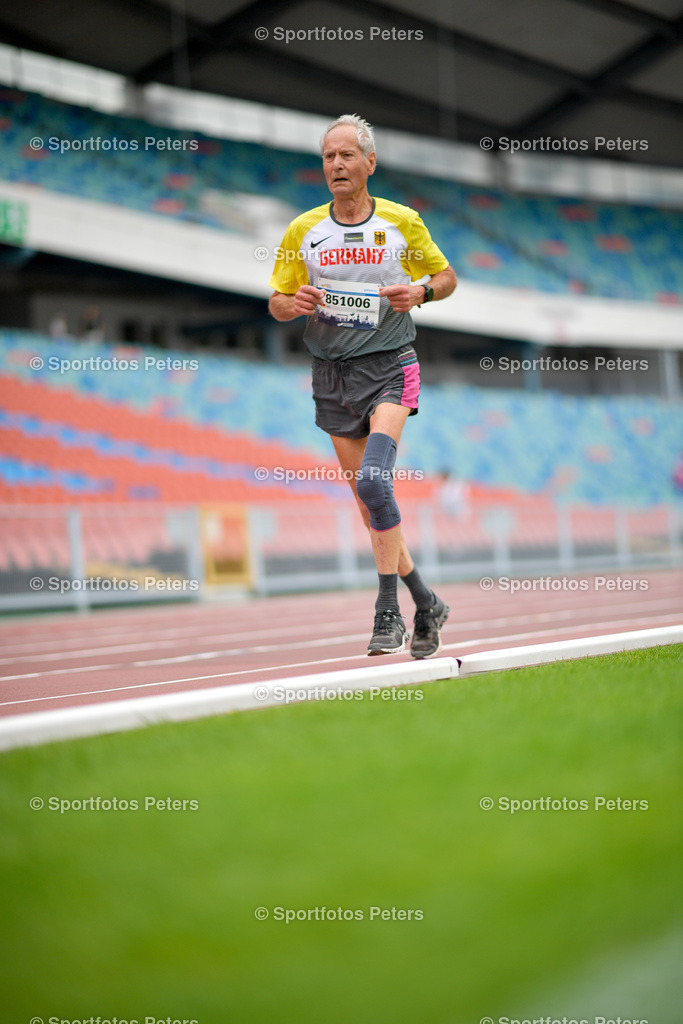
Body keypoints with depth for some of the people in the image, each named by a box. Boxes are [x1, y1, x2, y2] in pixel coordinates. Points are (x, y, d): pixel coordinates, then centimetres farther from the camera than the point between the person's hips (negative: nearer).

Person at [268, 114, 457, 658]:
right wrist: (295, 304, -12)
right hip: (332, 373, 4)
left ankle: (388, 611, -18)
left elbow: (446, 275, 12)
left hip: (389, 367, -4)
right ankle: (426, 603, 22)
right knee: (370, 501, 6)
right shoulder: (302, 231, 5)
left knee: (373, 480, -24)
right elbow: (276, 301, 11)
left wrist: (420, 292, -10)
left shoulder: (402, 222, 0)